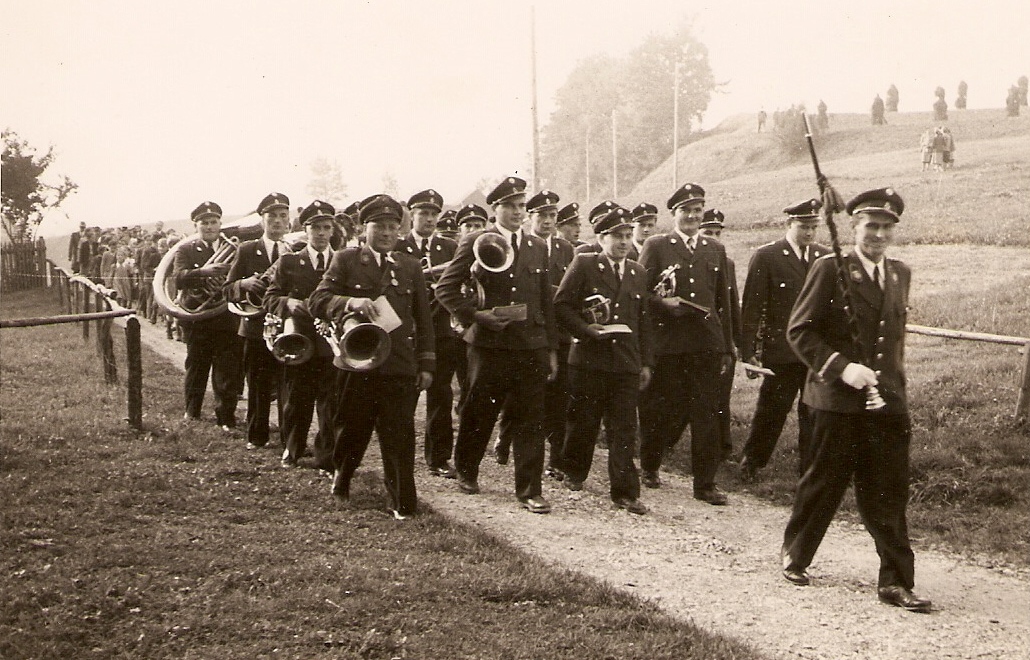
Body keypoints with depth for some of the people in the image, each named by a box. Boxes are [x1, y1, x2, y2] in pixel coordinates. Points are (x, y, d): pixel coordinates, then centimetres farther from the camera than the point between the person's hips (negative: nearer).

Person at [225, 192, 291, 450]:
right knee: (258, 387, 7)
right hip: (256, 328, 1)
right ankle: (257, 436, 22)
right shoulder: (247, 250, 5)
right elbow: (228, 290, 3)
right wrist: (244, 284, -17)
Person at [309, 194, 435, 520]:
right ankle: (341, 480, 36)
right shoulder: (346, 260, 5)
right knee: (351, 429, 10)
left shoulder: (411, 267, 12)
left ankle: (403, 502, 3)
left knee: (399, 436, -3)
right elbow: (317, 301, -5)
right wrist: (350, 302, -24)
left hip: (399, 367, 1)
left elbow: (423, 319, 14)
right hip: (355, 362, -1)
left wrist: (426, 364, 9)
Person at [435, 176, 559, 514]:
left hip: (531, 346, 3)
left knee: (530, 419, 0)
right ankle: (466, 471, 31)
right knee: (479, 413, 8)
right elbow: (445, 288, 0)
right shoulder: (476, 242, 0)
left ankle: (529, 489, 7)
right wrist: (475, 314, -11)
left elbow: (546, 300, 14)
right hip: (490, 343, -3)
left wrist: (552, 348, 11)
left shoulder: (537, 246, 13)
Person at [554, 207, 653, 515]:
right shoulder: (583, 264, -1)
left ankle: (625, 491, 3)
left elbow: (643, 320, 15)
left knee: (624, 429, 0)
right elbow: (561, 306, -4)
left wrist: (646, 362, 12)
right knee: (583, 422, 8)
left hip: (626, 363, 3)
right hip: (588, 359, -3)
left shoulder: (638, 273, 13)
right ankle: (574, 473, 30)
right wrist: (586, 329, -16)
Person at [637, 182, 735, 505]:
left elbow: (723, 301, 17)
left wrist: (727, 347, 15)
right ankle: (649, 466, 29)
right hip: (668, 343, -3)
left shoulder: (715, 250, 15)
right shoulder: (655, 247, 4)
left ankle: (705, 483, 6)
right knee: (666, 412, 5)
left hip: (706, 344, 3)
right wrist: (663, 303, -18)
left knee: (706, 415, 0)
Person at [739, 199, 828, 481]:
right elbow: (751, 308, -5)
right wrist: (748, 353, -8)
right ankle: (751, 463, 25)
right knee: (771, 411, 6)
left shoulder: (825, 257, 9)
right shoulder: (766, 257, -4)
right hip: (780, 351, -3)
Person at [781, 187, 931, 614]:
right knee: (824, 484, 7)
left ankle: (896, 582, 7)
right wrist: (841, 367, -18)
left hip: (888, 402, 5)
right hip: (839, 401, -4)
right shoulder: (830, 271, -6)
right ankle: (795, 556, 27)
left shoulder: (900, 274, 13)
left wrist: (892, 382, 17)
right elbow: (799, 331, -9)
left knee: (889, 494, 3)